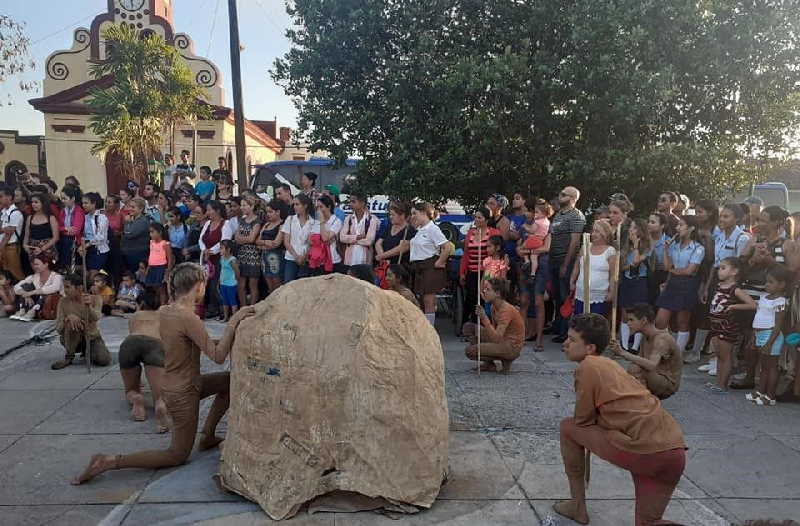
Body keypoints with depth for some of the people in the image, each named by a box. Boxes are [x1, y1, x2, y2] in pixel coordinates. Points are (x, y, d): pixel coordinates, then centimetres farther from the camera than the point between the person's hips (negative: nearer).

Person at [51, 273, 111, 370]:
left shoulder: (95, 299, -12)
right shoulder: (63, 302, -9)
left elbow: (96, 318, -32)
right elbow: (58, 328, -15)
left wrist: (89, 306, -53)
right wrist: (68, 317, -36)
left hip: (92, 337, 0)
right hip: (71, 340, 0)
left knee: (104, 360, -25)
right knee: (71, 323, -32)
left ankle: (87, 352, 11)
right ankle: (68, 357, -11)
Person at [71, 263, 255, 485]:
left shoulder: (164, 311, -2)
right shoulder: (188, 318, -28)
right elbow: (218, 356, -29)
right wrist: (233, 323, -25)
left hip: (173, 383, 9)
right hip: (183, 393, -9)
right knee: (177, 456, 8)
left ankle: (207, 436, 25)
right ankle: (110, 461, 1)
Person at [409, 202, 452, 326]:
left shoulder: (432, 229, -13)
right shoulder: (419, 230, 13)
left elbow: (447, 247, -20)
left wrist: (439, 263, -14)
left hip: (430, 268, -9)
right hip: (419, 268, 9)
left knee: (429, 303, -6)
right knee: (424, 302, 12)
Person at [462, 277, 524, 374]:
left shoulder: (506, 310, -24)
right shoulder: (494, 307, 3)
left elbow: (497, 338, -32)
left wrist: (484, 318, -39)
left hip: (511, 347, -9)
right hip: (501, 340, 9)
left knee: (469, 351, -18)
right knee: (468, 327, 5)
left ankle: (504, 360, -1)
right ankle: (489, 364, 7)